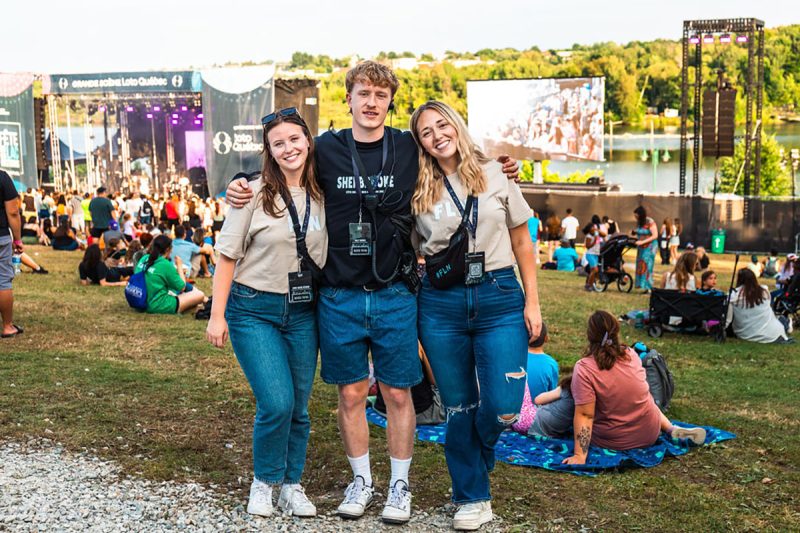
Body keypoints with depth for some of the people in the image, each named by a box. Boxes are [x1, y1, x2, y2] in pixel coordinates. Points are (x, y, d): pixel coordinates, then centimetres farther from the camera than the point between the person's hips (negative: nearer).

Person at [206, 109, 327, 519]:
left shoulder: (323, 195, 3)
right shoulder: (255, 195, -8)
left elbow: (329, 254, 14)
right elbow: (227, 256, -5)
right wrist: (217, 315, -9)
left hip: (303, 312, 4)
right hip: (254, 309, -4)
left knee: (299, 407, 7)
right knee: (276, 403, -12)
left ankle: (292, 485, 25)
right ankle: (263, 482, 12)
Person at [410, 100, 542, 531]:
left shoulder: (494, 175, 5)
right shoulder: (419, 191, 5)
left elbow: (521, 241, 8)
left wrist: (532, 301, 2)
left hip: (499, 297, 0)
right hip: (441, 303, 1)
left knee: (503, 406, -7)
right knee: (458, 408, 5)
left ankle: (475, 460, 27)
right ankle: (472, 497, 22)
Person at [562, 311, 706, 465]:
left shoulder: (583, 369, -22)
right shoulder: (631, 355, -7)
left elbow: (584, 415, -26)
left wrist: (580, 456, -26)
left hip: (611, 441, -4)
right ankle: (673, 429, 14)